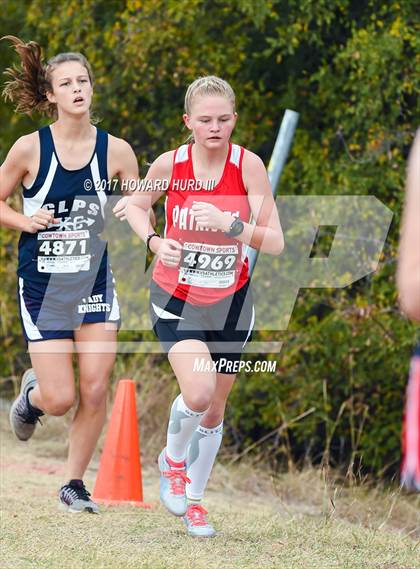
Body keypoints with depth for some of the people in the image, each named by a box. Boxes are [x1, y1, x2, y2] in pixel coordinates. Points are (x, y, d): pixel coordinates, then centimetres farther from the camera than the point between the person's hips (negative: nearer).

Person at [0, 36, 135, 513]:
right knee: (60, 399, -5)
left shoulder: (116, 151, -3)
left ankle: (74, 485, 12)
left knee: (94, 391, -6)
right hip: (42, 286, -2)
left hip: (95, 282, 2)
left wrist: (132, 215, -16)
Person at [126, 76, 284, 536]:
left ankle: (193, 499, 34)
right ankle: (173, 459, 9)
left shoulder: (247, 165, -15)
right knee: (198, 392, -23)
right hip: (177, 298, -1)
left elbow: (275, 243, -17)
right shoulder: (169, 165, -13)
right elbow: (136, 205, 8)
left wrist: (229, 224, -33)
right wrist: (154, 241, -11)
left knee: (214, 410, 11)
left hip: (229, 301, 2)